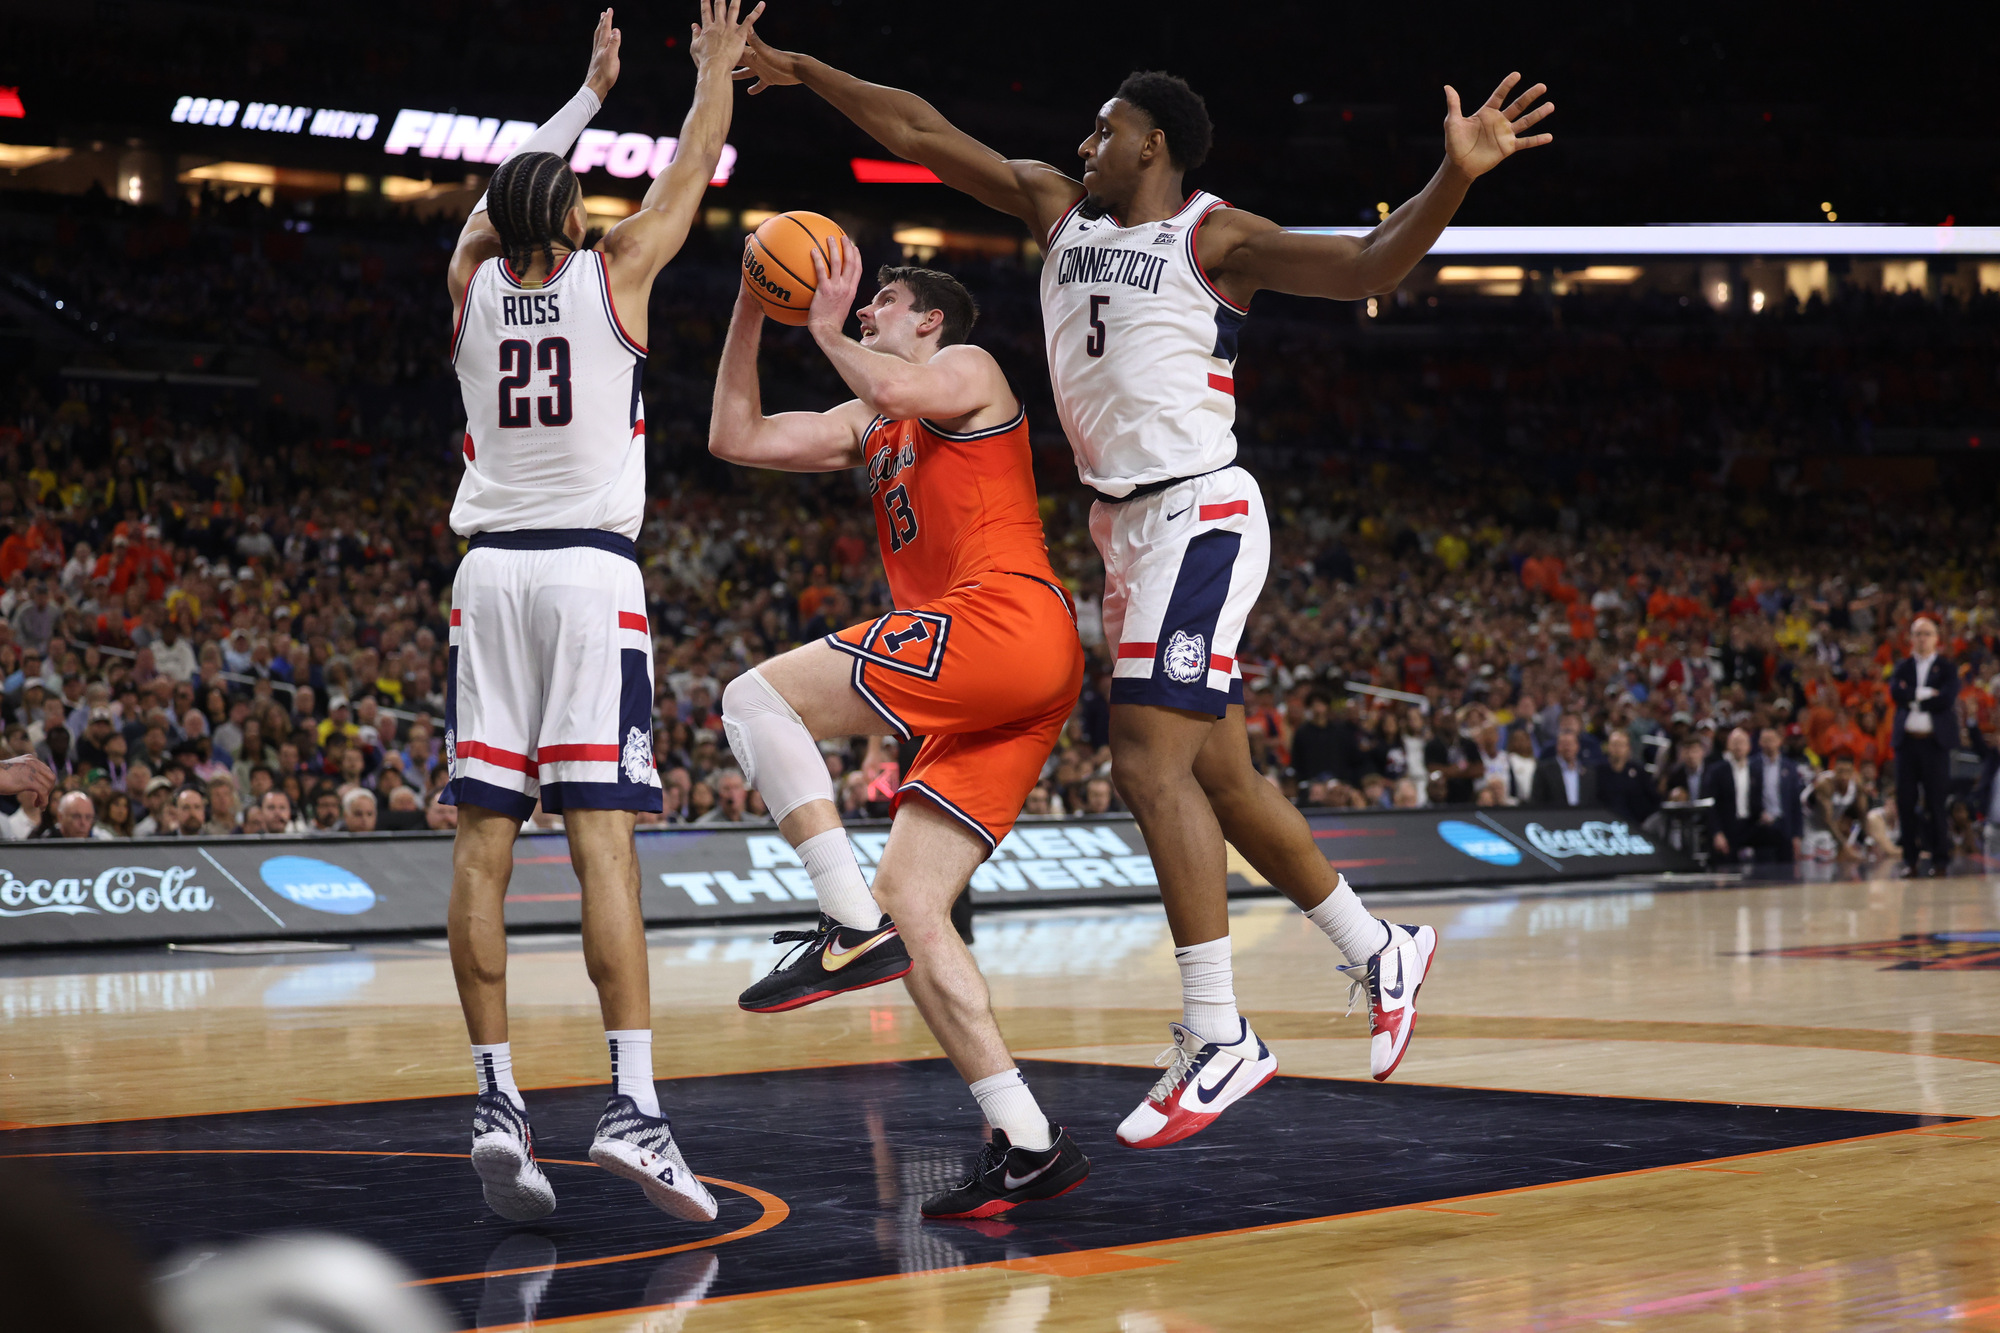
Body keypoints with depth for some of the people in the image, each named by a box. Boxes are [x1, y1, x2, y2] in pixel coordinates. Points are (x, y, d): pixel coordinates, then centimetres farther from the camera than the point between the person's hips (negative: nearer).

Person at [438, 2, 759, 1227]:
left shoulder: (474, 286, 7)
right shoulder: (612, 276, -2)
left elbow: (507, 190, 27)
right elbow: (691, 174, 13)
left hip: (490, 573, 4)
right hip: (593, 575, -3)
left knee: (483, 843, 1)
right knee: (603, 839, -11)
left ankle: (498, 1103, -4)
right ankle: (632, 1104, -19)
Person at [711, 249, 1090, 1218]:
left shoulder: (967, 367, 10)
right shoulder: (867, 430, 33)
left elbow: (895, 391, -15)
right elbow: (735, 438, 26)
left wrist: (826, 327, 1)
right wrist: (751, 313, 21)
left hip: (1004, 618, -9)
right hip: (1005, 696, 9)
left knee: (755, 698, -12)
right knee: (910, 907, 0)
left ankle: (855, 928, -21)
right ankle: (1028, 1147, -6)